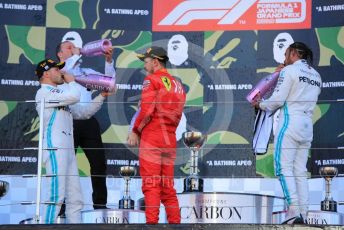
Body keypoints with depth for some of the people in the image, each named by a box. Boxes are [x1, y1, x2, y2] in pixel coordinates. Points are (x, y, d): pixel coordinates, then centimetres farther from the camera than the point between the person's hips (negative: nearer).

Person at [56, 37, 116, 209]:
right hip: (69, 123, -5)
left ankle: (100, 203, 10)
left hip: (89, 123, 5)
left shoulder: (85, 71, 21)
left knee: (99, 162, 3)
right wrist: (76, 55, -8)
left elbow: (108, 80, 16)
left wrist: (109, 61, 2)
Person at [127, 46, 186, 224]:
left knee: (151, 185, -8)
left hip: (151, 138, -7)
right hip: (170, 140, 7)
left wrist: (135, 131, -5)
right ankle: (175, 221, 10)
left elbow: (146, 110, -14)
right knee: (168, 187, 12)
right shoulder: (177, 85, 17)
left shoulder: (152, 80, -4)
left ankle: (151, 221, -12)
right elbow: (177, 115, 12)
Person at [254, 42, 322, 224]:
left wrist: (261, 105, 8)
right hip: (307, 126, 7)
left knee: (284, 168, -8)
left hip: (290, 123, -7)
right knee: (300, 171, 6)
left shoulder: (290, 70, -5)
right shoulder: (316, 75, 16)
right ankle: (303, 214, 1)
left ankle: (294, 211, -19)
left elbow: (278, 99, -10)